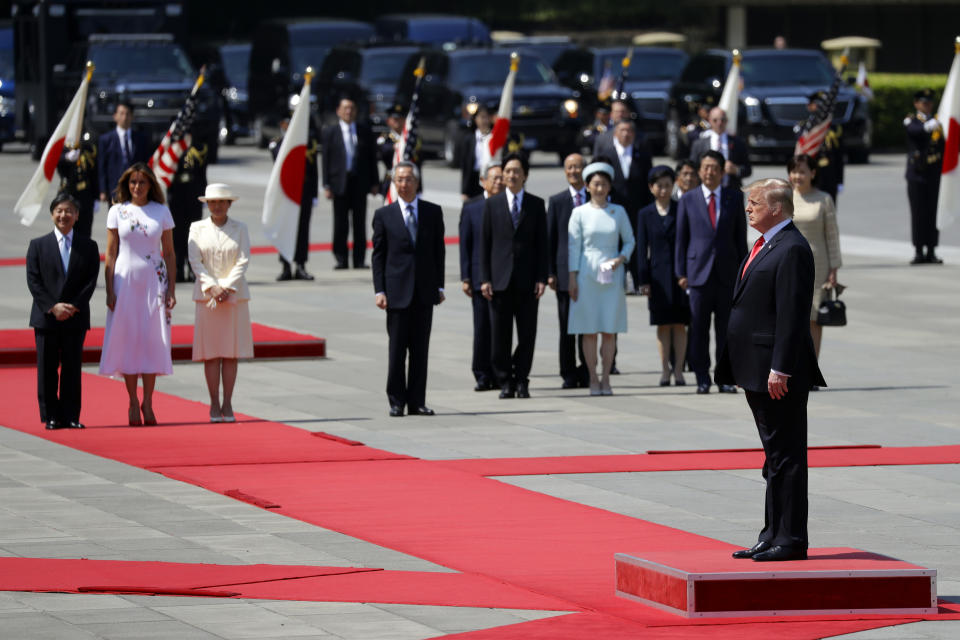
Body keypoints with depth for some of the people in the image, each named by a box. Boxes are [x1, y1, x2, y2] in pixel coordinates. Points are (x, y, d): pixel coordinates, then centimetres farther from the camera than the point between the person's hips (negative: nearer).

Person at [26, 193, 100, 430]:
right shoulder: (38, 246, 6)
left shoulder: (88, 247, 7)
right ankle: (51, 416, 6)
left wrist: (73, 306, -12)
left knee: (72, 368, 1)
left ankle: (70, 416, 5)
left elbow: (91, 282, 1)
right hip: (46, 318, 0)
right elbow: (33, 281, -1)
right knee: (47, 368, 1)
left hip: (76, 318, 0)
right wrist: (52, 307, -12)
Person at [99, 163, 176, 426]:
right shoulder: (117, 212, 2)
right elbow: (110, 254, 2)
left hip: (153, 280, 1)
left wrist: (171, 288, 1)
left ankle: (148, 403, 3)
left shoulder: (161, 212, 5)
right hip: (125, 279, -1)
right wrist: (109, 290, -5)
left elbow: (169, 253, 8)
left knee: (152, 339, -4)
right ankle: (133, 403, 4)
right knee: (128, 338, -2)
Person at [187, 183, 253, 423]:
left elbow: (243, 261, -1)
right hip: (206, 296, 0)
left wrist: (227, 287, -13)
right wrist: (212, 287, -14)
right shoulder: (197, 229, 6)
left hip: (235, 296, 1)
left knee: (231, 353, 0)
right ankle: (214, 404, 2)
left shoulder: (240, 229, 7)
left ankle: (228, 404, 5)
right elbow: (195, 261, -1)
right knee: (211, 352, -2)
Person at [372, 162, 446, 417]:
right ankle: (396, 402, 6)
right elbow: (378, 255, 3)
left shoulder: (433, 212, 7)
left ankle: (417, 401, 8)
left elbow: (439, 250, 9)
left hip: (424, 290, 1)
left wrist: (439, 286, 3)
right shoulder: (384, 215, 3)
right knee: (397, 349, 0)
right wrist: (379, 291, -5)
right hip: (397, 291, -1)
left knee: (420, 348, 4)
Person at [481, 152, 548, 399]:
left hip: (527, 280, 0)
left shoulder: (536, 205, 7)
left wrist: (541, 278, -4)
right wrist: (485, 278, -2)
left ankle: (521, 380, 10)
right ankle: (505, 381, 8)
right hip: (500, 278, 0)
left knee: (527, 334, 1)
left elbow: (542, 244, 5)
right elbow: (486, 243, 5)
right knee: (500, 335, 0)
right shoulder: (492, 204, 7)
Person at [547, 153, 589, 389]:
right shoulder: (556, 201, 7)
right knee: (567, 328, 0)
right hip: (565, 272, 0)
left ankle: (587, 374, 10)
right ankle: (569, 375, 5)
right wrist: (550, 273, -2)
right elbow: (550, 239, 5)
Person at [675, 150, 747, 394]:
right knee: (699, 328, -1)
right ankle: (702, 378, 5)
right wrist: (681, 272, 0)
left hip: (727, 273, 1)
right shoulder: (688, 200, 5)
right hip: (699, 271, -1)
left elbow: (741, 236, 9)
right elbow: (681, 238, 6)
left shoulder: (734, 198, 8)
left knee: (726, 328, 1)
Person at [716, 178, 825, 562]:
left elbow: (792, 315, -20)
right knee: (775, 457, 15)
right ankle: (773, 535, 21)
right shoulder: (766, 246, 17)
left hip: (779, 375, -11)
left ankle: (790, 540, -4)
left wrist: (780, 369, -23)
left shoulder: (792, 250, -15)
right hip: (757, 372, 11)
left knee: (786, 456, -6)